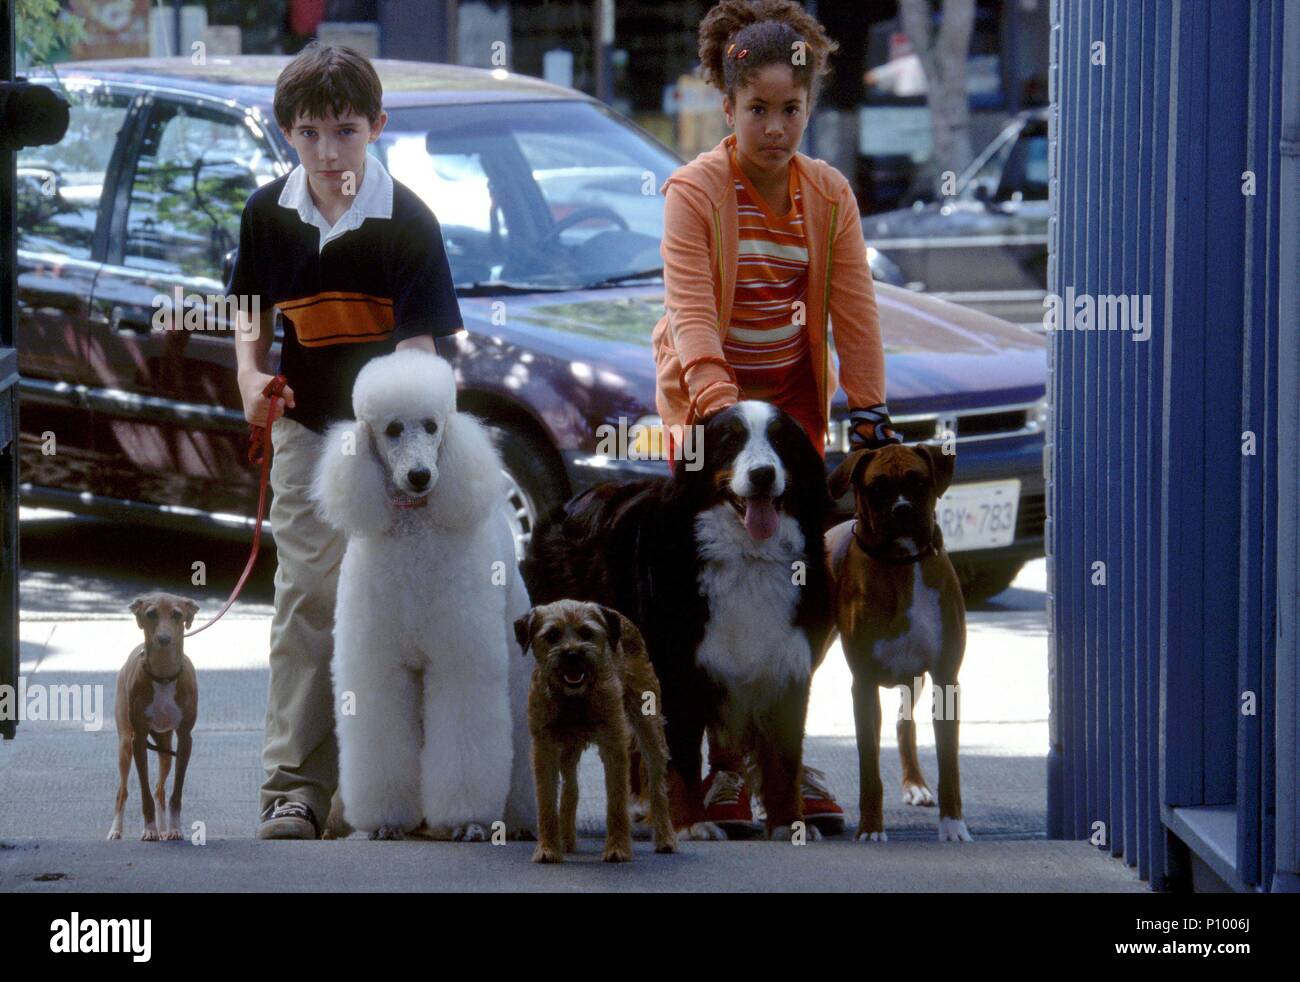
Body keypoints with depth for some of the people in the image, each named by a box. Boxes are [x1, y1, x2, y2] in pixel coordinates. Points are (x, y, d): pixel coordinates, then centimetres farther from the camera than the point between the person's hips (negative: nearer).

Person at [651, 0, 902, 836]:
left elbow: (853, 310, -1)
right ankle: (723, 762, -4)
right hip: (707, 400, -4)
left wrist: (869, 409, -9)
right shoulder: (694, 190, -14)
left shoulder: (829, 194, -2)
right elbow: (691, 313, -23)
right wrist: (719, 407, -35)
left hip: (794, 399, 4)